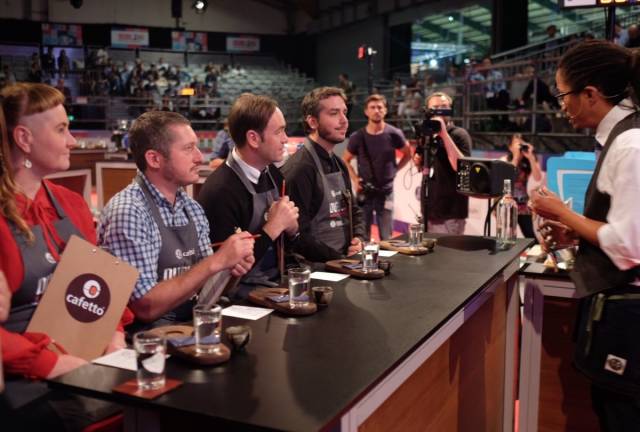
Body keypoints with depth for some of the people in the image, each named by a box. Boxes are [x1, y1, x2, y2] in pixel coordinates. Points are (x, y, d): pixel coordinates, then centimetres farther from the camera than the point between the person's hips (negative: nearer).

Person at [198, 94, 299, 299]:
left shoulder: (274, 174, 3)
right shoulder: (220, 191, -20)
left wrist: (291, 226, -5)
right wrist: (273, 228, -18)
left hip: (276, 282, 7)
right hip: (242, 293, -7)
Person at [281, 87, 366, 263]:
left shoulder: (338, 164, 14)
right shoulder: (299, 168, -14)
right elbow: (296, 234, -20)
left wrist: (359, 239, 5)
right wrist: (337, 259, -15)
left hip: (346, 259, 8)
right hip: (317, 267, -8)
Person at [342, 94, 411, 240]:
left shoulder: (394, 134, -6)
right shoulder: (357, 137, -5)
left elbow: (408, 154, 11)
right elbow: (345, 160, 9)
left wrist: (395, 169, 3)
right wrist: (354, 179, -3)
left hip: (386, 191, 0)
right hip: (364, 191, 0)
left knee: (386, 237, 7)